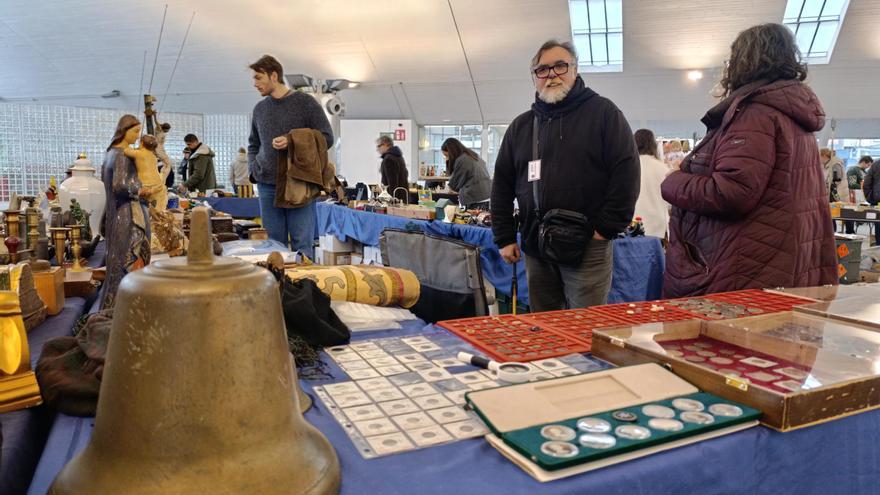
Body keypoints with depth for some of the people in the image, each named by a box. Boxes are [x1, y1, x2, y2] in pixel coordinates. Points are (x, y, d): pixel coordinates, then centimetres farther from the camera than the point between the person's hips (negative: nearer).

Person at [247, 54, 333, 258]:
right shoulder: (259, 109, 15)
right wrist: (253, 168, 8)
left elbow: (326, 138, -2)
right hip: (267, 184, 5)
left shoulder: (305, 102, 0)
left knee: (302, 244, -3)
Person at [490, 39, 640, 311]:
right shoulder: (520, 126, 14)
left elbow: (626, 171, -6)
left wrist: (607, 227, -11)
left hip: (588, 248, -4)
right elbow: (502, 185, 15)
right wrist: (504, 238, 8)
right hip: (535, 250, 5)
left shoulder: (602, 112, 1)